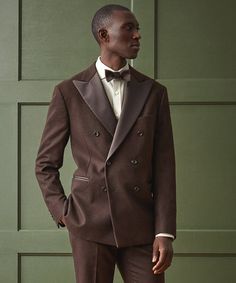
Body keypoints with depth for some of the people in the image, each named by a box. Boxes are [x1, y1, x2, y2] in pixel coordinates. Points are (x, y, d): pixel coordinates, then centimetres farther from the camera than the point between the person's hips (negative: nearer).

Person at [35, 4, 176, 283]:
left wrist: (165, 232, -3)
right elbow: (46, 163, 9)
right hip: (91, 222, -1)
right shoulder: (69, 92, 3)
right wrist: (63, 213, -2)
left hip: (140, 226, 2)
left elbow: (164, 167, 4)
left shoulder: (154, 93, 8)